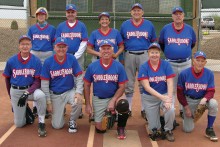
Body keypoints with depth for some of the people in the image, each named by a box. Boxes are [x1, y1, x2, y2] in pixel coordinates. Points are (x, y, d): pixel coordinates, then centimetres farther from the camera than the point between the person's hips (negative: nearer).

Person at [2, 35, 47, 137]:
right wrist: (11, 96, 13)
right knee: (19, 124, 1)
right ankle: (27, 111, 36)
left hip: (31, 89, -1)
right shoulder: (11, 61, -6)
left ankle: (41, 123, -18)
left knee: (41, 95, -37)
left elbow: (38, 81, -10)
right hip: (15, 91, 1)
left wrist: (27, 93, -24)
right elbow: (7, 79, 8)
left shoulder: (36, 61, -10)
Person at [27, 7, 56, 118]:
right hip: (34, 56, 2)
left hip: (47, 56, -2)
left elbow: (55, 44, 5)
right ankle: (35, 107, 10)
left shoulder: (52, 29, 4)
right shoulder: (32, 28, 10)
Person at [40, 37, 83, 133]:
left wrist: (78, 92, -21)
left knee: (78, 102, -34)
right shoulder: (48, 62, -10)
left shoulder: (72, 59, -7)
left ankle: (72, 121, -1)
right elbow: (44, 84, -6)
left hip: (69, 91, 1)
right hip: (55, 95, 0)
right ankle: (59, 111, 34)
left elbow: (79, 77, -5)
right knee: (57, 125, -3)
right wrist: (48, 102, -7)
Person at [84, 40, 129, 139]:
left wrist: (113, 101, -22)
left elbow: (122, 87, -7)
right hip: (98, 99, 1)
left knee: (124, 104, -34)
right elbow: (87, 85, 1)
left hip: (114, 97, -1)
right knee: (100, 129, -1)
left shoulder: (119, 66, -10)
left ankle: (121, 128, -5)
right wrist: (87, 105, -3)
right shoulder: (92, 66, -7)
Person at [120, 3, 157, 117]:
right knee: (129, 83, 6)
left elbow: (153, 41, 11)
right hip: (129, 55, 1)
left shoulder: (149, 25, 6)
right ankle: (128, 109, 15)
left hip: (144, 55, 0)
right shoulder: (125, 25, 7)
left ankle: (144, 109, 10)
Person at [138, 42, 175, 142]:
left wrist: (168, 100, -23)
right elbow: (146, 87, -15)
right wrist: (162, 97, -24)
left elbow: (170, 84, -9)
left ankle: (168, 130, -2)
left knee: (171, 110, -32)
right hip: (149, 98, 0)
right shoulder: (144, 67, -8)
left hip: (165, 95, 1)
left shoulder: (166, 65, -5)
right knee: (154, 129, -1)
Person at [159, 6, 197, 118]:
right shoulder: (166, 29, -4)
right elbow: (161, 44, 9)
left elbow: (193, 44, 14)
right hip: (170, 64, -1)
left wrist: (184, 52, 13)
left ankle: (183, 110, 26)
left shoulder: (189, 29, -2)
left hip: (186, 64, 1)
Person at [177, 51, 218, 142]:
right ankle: (188, 116, 31)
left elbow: (211, 91, -11)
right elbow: (180, 92, -7)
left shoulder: (209, 74, -14)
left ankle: (209, 129, -11)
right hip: (188, 101, -1)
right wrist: (186, 107, -9)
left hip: (202, 99, 1)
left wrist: (205, 99, -34)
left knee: (213, 103, -33)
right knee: (188, 129, -6)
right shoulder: (184, 74, -17)